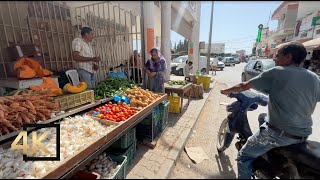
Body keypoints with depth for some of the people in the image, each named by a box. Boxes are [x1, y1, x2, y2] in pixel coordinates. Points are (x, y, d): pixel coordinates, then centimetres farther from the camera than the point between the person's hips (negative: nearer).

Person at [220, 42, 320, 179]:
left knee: (244, 156, 6)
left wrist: (227, 91, 8)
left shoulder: (276, 73, -13)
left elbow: (244, 86, -9)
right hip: (303, 134, 7)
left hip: (278, 132, -7)